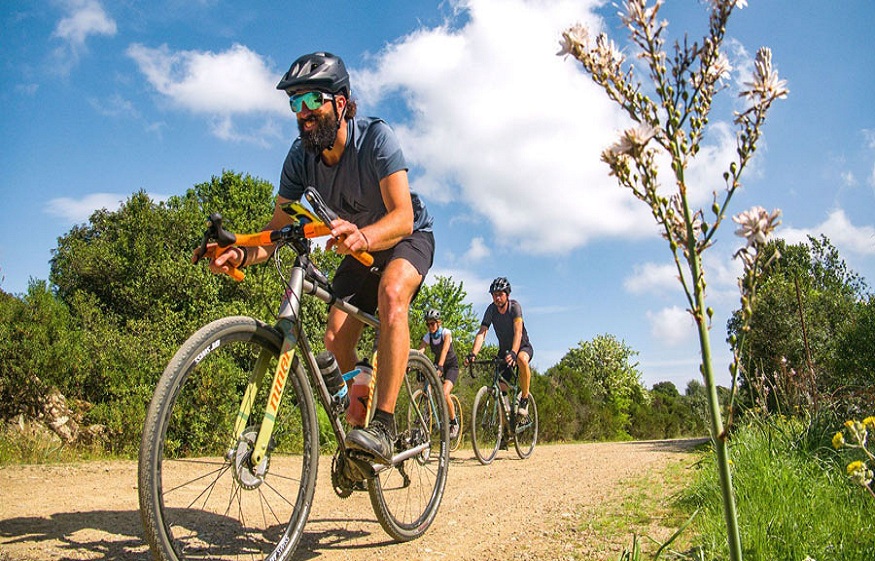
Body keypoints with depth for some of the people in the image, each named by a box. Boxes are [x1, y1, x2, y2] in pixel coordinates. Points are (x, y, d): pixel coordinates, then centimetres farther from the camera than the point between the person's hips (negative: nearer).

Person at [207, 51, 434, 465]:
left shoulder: (375, 137, -29)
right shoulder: (301, 156, -14)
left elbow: (403, 217, -40)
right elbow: (278, 228, -14)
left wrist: (363, 235, -61)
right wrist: (243, 254, -36)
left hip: (408, 237, -5)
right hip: (358, 247, 5)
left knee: (391, 293, -36)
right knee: (336, 338, -8)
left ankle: (384, 425, -34)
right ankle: (357, 426, 15)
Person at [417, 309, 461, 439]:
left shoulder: (446, 333, -20)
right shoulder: (427, 336, -8)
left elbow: (445, 350, -36)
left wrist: (439, 367, -51)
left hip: (451, 365, -5)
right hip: (437, 364, 5)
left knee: (444, 393, -24)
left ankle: (454, 423, -5)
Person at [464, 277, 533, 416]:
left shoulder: (514, 306, -23)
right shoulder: (491, 309, -15)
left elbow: (518, 332, -36)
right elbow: (482, 333, -25)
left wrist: (513, 352, -53)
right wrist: (473, 354, -41)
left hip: (523, 346, -4)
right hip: (504, 349, 4)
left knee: (522, 359, -38)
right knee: (501, 387, -7)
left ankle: (524, 399, -22)